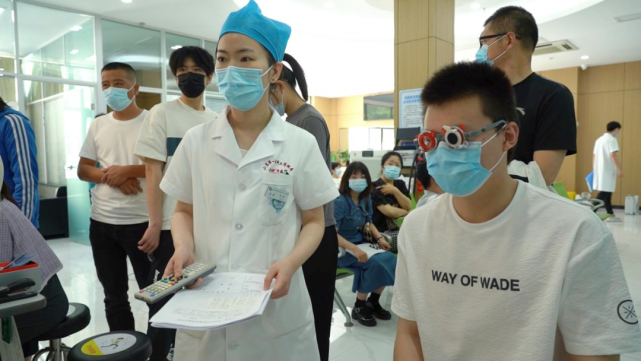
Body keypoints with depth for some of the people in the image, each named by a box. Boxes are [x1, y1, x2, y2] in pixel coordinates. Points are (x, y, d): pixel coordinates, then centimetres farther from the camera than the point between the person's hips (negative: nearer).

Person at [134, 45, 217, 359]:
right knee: (165, 298, 5)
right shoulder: (162, 113, -3)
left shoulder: (216, 121, 9)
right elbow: (153, 172, -8)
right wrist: (155, 225, -13)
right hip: (173, 225, -4)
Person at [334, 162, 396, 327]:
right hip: (341, 249, -7)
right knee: (374, 263, -27)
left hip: (361, 244, 7)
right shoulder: (339, 201, -17)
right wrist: (354, 249, -32)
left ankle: (373, 302, 4)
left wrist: (380, 238, 0)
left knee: (390, 258, -15)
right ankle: (359, 308, -7)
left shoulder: (366, 200, 5)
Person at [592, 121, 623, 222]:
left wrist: (594, 170, 22)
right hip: (608, 170, -9)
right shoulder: (612, 139, -8)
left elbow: (594, 156, 17)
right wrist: (619, 169, -18)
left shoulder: (599, 140, 16)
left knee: (607, 192, 13)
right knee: (605, 192, -9)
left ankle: (611, 215, 17)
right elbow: (613, 155, -18)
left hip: (599, 170, 9)